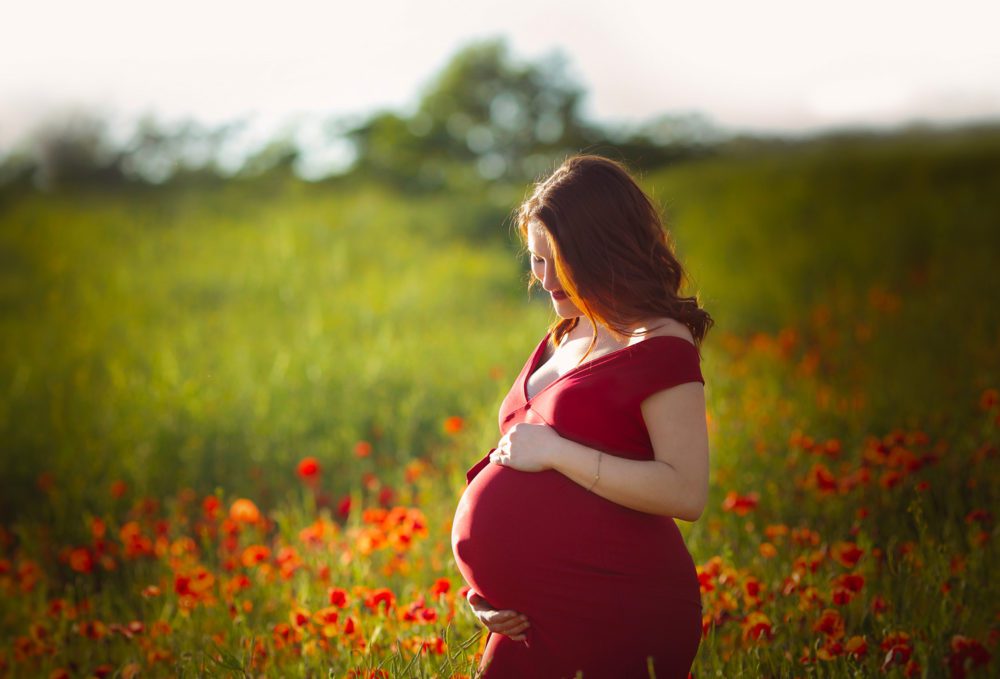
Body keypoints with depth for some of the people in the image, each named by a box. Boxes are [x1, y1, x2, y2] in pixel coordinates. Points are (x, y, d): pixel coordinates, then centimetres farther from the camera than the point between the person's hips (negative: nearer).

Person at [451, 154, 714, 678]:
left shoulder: (662, 347, -9)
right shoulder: (562, 340, 16)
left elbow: (686, 492, -20)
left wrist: (554, 451, -18)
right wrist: (492, 594, 10)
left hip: (621, 619, -8)